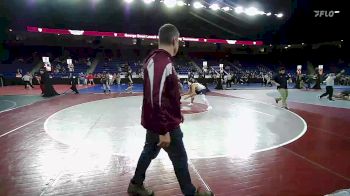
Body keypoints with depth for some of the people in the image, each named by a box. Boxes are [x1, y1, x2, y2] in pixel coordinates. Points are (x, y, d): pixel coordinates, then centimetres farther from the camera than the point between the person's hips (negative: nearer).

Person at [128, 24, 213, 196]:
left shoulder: (155, 58, 7)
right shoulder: (162, 62, -25)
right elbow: (156, 100, -29)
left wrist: (176, 111, 24)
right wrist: (164, 131, -25)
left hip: (155, 121, 9)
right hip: (165, 124, -9)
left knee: (149, 151, 22)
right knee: (180, 159, 9)